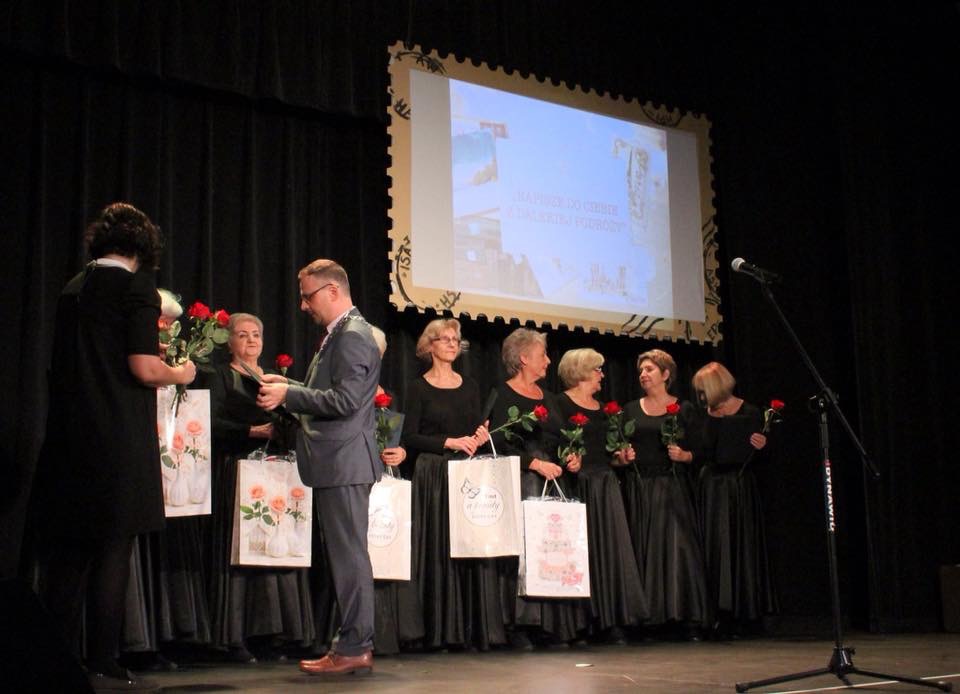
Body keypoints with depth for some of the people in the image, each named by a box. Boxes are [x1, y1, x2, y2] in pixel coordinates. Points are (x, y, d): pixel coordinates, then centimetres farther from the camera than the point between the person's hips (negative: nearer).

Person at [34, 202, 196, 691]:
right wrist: (180, 374, 5)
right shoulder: (137, 286, -7)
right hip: (119, 443, -6)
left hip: (69, 439, 6)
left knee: (68, 552, 10)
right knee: (112, 553, 0)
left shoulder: (75, 288, 13)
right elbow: (144, 369, -15)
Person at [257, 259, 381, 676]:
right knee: (346, 554, 12)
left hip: (344, 462, -11)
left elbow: (345, 400, -21)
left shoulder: (352, 336, -13)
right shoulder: (341, 334, 19)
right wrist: (290, 386, 14)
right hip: (338, 462, 11)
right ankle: (357, 644, 18)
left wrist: (288, 395, -17)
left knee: (348, 554, -6)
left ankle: (353, 649, -1)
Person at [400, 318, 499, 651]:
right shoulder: (419, 388, 2)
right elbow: (410, 438, -5)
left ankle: (473, 628, 2)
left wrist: (479, 439, -5)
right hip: (433, 475, -4)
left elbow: (478, 431, 16)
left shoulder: (470, 387, 14)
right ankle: (439, 631, -1)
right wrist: (449, 442, -13)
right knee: (438, 549, -5)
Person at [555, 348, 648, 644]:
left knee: (611, 548, 2)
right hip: (579, 483, -7)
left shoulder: (602, 407, 19)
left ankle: (610, 620, 4)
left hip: (605, 483, 7)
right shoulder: (561, 403, -3)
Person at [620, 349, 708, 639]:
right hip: (638, 489, 3)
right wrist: (623, 456, -7)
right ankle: (650, 617, 3)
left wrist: (681, 455, -15)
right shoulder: (631, 410, 13)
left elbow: (695, 453, 5)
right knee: (643, 548, -1)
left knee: (677, 547, -9)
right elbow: (620, 450, 14)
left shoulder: (683, 409, 6)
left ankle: (687, 618, -6)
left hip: (671, 488, -2)